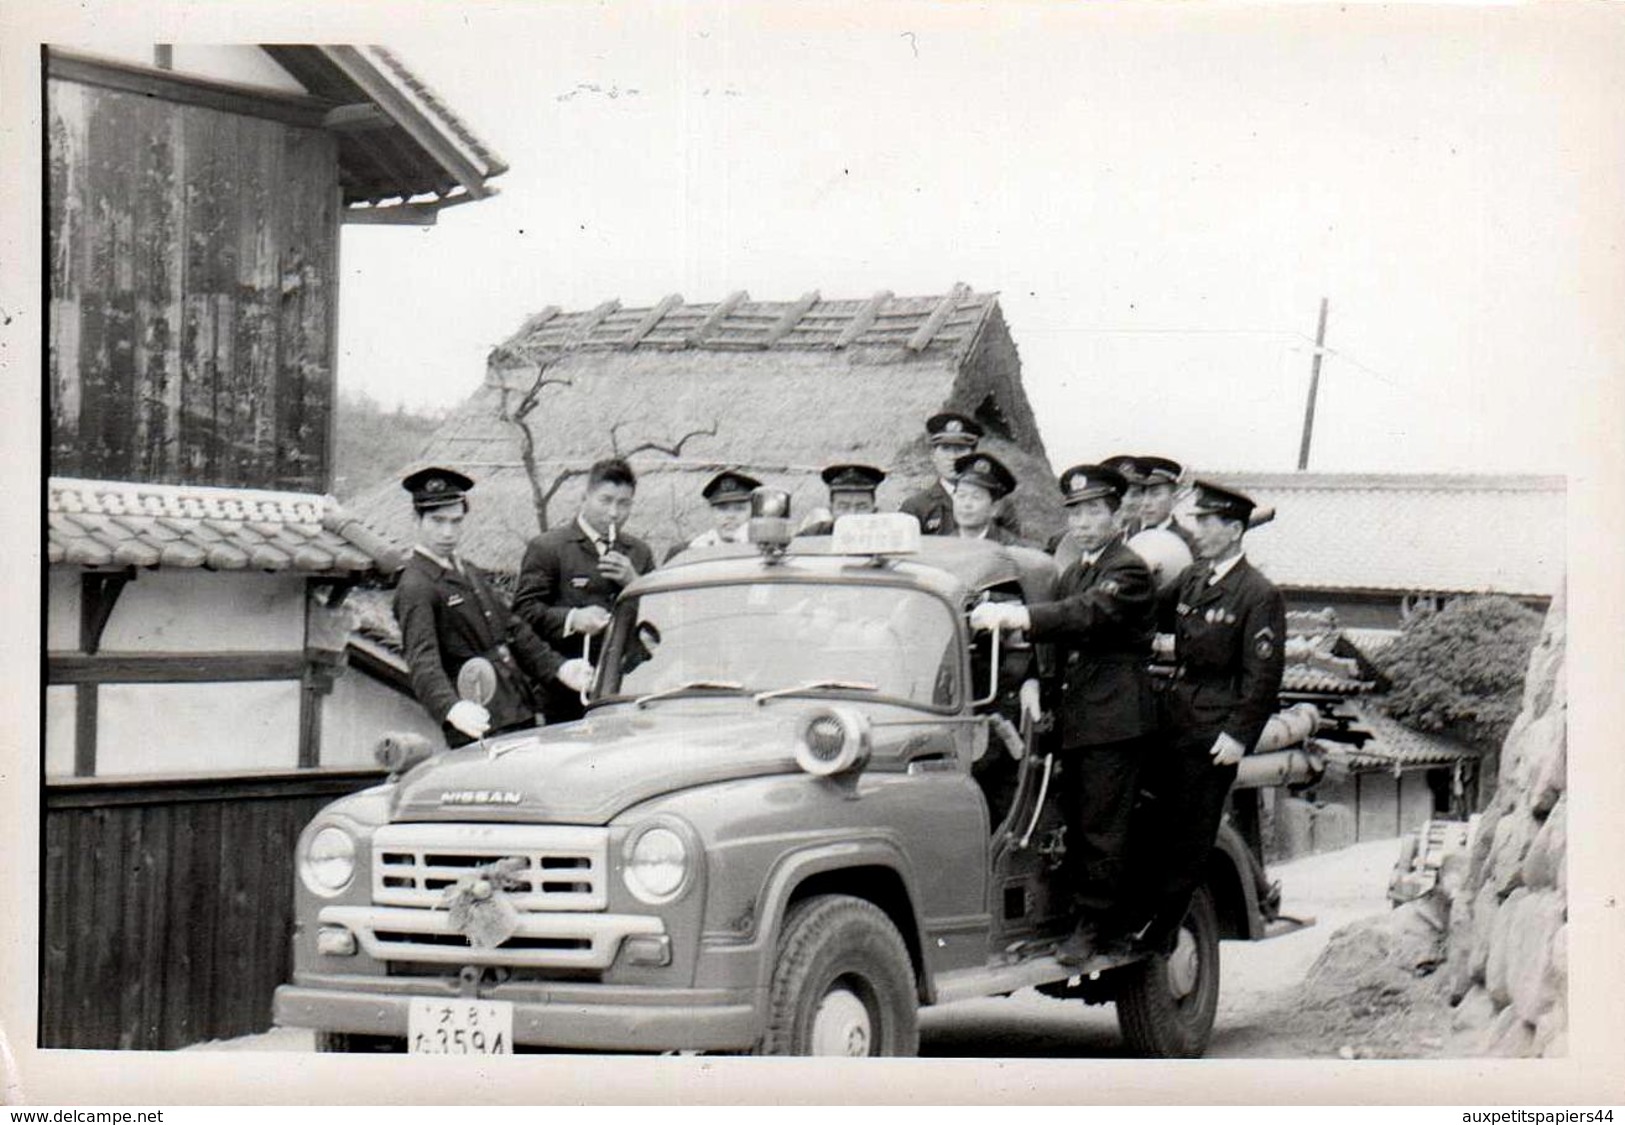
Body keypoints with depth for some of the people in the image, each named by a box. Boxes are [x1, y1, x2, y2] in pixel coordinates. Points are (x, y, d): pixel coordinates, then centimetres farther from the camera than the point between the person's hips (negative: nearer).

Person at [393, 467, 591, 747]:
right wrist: (452, 708, -41)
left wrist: (557, 667, 10)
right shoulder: (416, 587, -11)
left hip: (521, 714, 8)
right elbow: (422, 661, -24)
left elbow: (513, 629, 24)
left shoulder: (469, 573, 18)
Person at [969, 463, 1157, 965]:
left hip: (1115, 721, -9)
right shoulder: (1073, 573, 20)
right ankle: (1110, 921, 18)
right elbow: (1061, 634, 17)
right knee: (1077, 825, 10)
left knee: (1101, 827, -7)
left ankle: (1094, 927, -2)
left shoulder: (1128, 570, -8)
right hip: (1073, 720, 9)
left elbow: (1086, 615, -24)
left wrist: (1016, 616, -34)